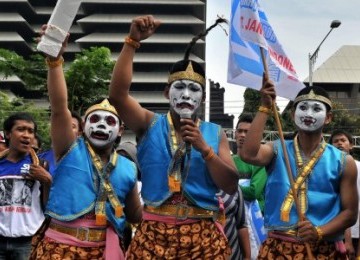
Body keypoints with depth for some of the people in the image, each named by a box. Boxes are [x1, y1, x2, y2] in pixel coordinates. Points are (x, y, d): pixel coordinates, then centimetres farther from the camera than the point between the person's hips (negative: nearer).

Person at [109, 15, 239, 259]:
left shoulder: (215, 133, 7)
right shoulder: (150, 124, 3)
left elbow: (231, 186, 0)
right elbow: (117, 94, -13)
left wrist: (204, 148, -11)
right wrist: (132, 41, -18)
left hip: (204, 235, 1)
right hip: (154, 233, -1)